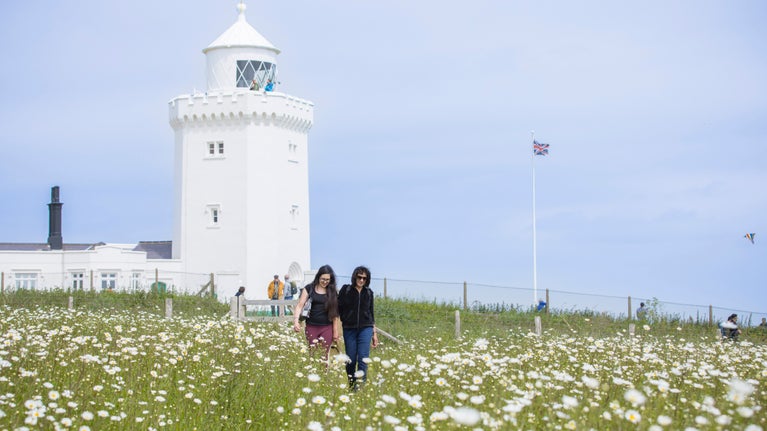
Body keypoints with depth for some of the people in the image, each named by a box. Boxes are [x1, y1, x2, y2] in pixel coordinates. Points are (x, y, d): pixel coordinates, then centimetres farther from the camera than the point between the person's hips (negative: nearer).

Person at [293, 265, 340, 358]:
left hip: (326, 328, 0)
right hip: (311, 327, 0)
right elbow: (300, 305, -3)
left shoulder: (332, 292, 4)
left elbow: (334, 313, 4)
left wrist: (336, 331, 1)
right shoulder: (309, 288, 2)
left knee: (323, 354, -3)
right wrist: (296, 320, -18)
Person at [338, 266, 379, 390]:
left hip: (365, 328, 1)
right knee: (351, 359, 2)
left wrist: (374, 333, 13)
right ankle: (351, 386, 14)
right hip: (349, 328, -1)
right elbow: (338, 310, 2)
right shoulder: (345, 290, 1)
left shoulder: (368, 292, 9)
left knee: (363, 358, -10)